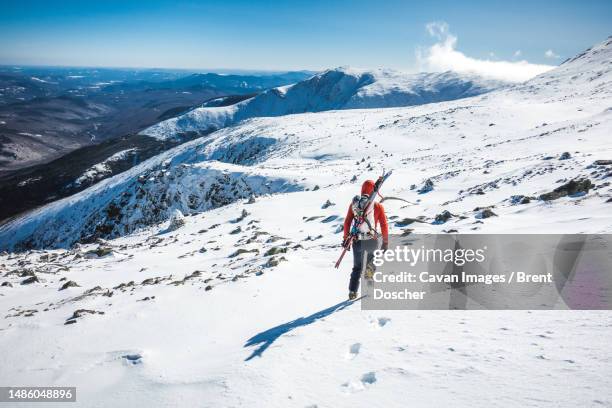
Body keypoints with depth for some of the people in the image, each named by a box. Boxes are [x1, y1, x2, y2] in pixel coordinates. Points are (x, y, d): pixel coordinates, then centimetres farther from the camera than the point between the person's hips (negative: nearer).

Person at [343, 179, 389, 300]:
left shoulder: (354, 204, 0)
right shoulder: (378, 206, -7)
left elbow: (347, 222, 3)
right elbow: (384, 225, -5)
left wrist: (346, 238, 11)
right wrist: (385, 242, 3)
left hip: (357, 241, 2)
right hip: (372, 241, -2)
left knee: (357, 267, 17)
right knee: (372, 256, 32)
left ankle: (352, 291, 9)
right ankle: (370, 267, 7)